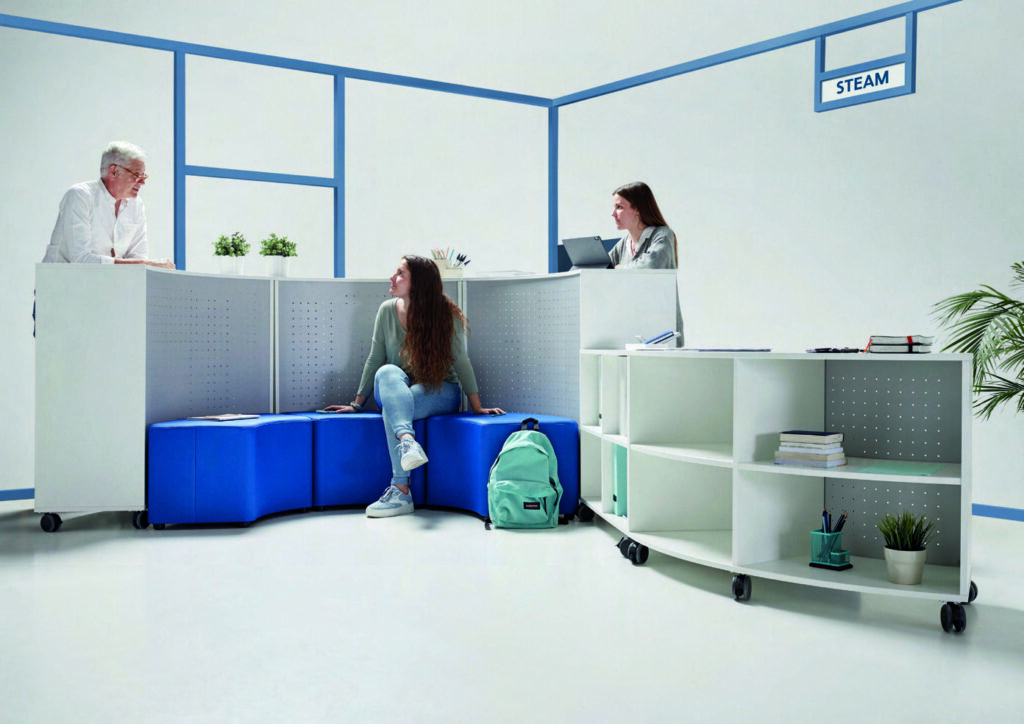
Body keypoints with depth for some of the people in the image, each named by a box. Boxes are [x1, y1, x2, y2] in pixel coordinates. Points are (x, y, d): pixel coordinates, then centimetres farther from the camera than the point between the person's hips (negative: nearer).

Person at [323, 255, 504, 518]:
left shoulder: (446, 314, -10)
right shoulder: (387, 310, 0)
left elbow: (461, 361, -7)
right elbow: (374, 359, 5)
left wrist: (477, 406, -9)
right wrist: (357, 404, 5)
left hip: (439, 391, -3)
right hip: (396, 392, 3)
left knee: (392, 408, -35)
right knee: (388, 372, -34)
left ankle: (401, 492, -38)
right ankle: (408, 441, -55)